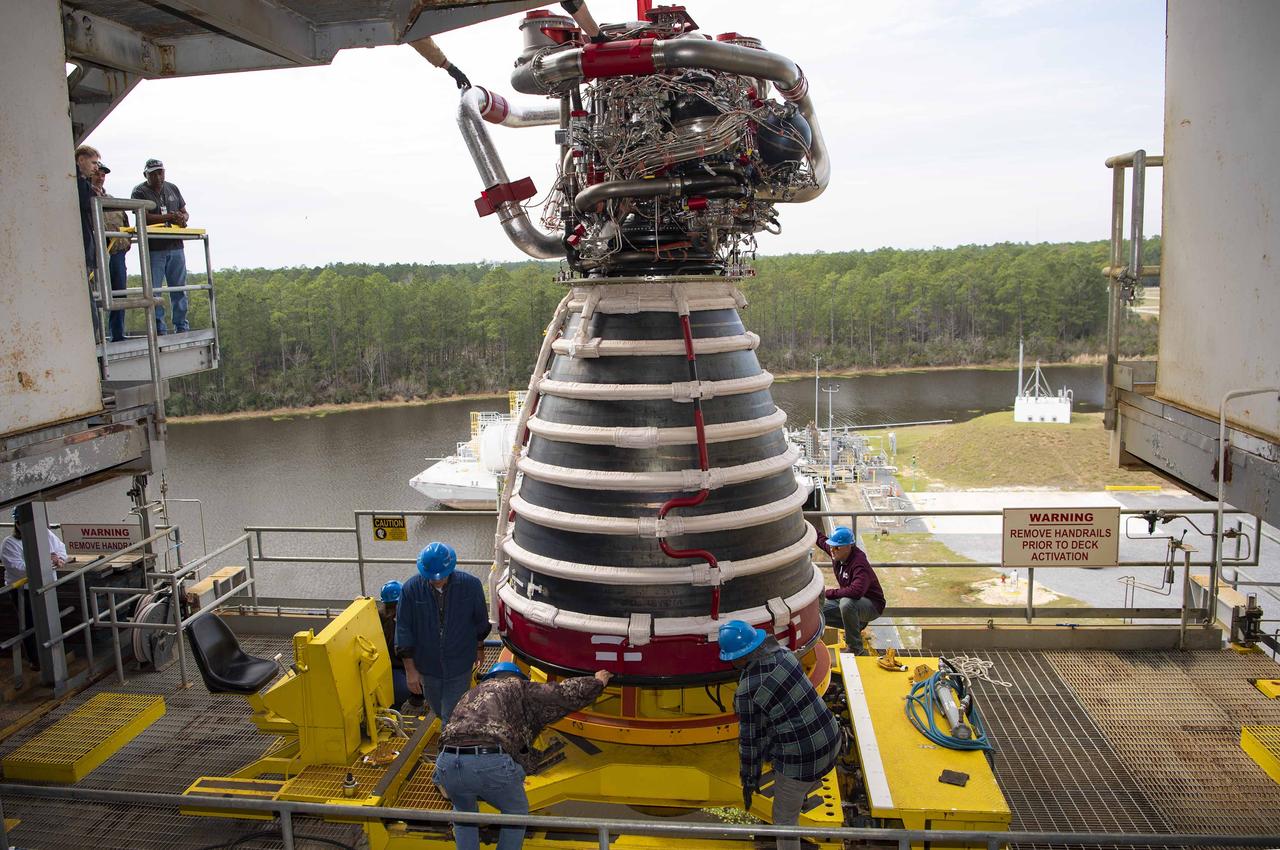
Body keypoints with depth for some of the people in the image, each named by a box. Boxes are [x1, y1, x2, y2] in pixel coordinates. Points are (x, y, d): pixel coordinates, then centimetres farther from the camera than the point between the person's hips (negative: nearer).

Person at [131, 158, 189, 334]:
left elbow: (184, 211, 17)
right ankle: (158, 329, 2)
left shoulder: (172, 189, 14)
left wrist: (182, 218, -7)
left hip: (175, 247, 5)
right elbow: (144, 217, -15)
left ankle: (181, 327, 16)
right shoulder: (140, 192, -3)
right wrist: (170, 217, -21)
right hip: (153, 249, -4)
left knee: (179, 289, 8)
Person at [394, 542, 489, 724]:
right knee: (439, 712, 22)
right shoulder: (411, 589, -17)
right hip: (427, 666, 2)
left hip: (460, 666, -2)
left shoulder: (471, 585, -18)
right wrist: (410, 669, -7)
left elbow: (481, 621, 1)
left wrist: (479, 648, 14)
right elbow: (403, 631, -9)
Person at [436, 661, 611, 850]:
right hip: (492, 764, -4)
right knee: (516, 812, 28)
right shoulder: (519, 688, 22)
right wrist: (598, 681, 40)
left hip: (448, 762, 4)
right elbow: (571, 692, 19)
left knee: (463, 811, 37)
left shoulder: (471, 694, 35)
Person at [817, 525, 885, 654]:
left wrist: (829, 593, -34)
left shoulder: (859, 564, -31)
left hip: (872, 605, -8)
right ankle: (857, 624, 14)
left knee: (846, 603, -40)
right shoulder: (837, 554, -8)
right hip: (846, 600, 8)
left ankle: (856, 650, -21)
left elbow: (856, 591, -46)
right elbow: (820, 538, 13)